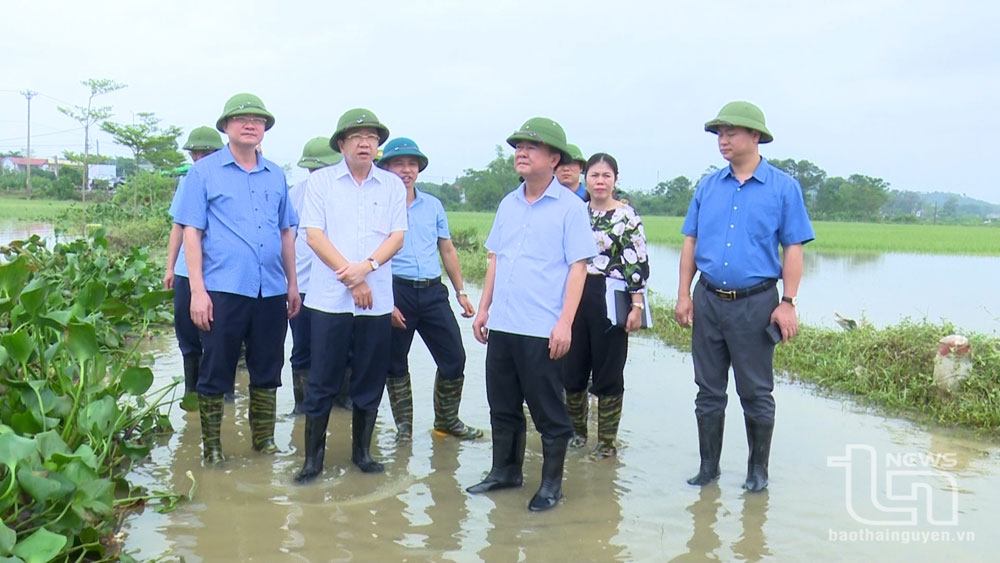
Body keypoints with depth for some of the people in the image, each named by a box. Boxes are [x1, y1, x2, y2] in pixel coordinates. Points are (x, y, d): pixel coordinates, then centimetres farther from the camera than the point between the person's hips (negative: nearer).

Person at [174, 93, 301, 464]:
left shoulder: (276, 175, 14)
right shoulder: (205, 172, 2)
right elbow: (191, 231, -3)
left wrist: (292, 284, 15)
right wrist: (197, 290, -10)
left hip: (272, 291, 4)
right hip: (223, 289, -4)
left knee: (267, 371, 12)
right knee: (216, 373, 3)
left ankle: (264, 440, 25)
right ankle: (212, 448, 15)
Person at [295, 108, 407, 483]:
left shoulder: (392, 185, 9)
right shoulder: (321, 181, 4)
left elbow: (397, 237, 3)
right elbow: (314, 235, -4)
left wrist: (366, 266, -14)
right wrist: (351, 278, -11)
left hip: (378, 299, 2)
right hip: (329, 297, -2)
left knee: (371, 379, 8)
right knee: (322, 379, 1)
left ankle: (362, 450, 23)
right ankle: (313, 456, 12)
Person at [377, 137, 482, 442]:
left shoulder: (433, 205, 12)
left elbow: (448, 250, 17)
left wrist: (461, 292, 12)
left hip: (433, 291, 4)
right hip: (396, 291, -3)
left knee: (454, 358, 3)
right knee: (395, 363, 7)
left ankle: (447, 420, 21)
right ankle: (403, 424, 23)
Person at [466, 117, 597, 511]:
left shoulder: (570, 207, -6)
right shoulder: (508, 205, 12)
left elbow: (578, 267, -9)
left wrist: (565, 322, -16)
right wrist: (484, 308, 15)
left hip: (542, 330, -6)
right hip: (501, 325, 6)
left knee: (548, 412, 4)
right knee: (502, 405, 16)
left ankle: (551, 484, 18)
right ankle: (506, 470, 32)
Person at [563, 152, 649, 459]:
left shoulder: (627, 215, -5)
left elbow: (637, 264, -8)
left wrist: (637, 306, -13)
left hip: (610, 300, -5)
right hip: (575, 297, 5)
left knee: (608, 372, 4)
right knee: (572, 368, 9)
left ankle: (607, 442, 16)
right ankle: (576, 432, 28)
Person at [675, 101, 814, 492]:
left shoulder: (783, 187, -2)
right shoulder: (708, 186, 7)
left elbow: (793, 250, -3)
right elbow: (691, 243, 10)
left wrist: (788, 303, -9)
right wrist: (684, 295, 4)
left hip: (755, 303, -3)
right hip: (708, 301, 3)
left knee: (756, 393, 7)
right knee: (709, 390, 10)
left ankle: (758, 470, 21)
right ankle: (709, 466, 22)